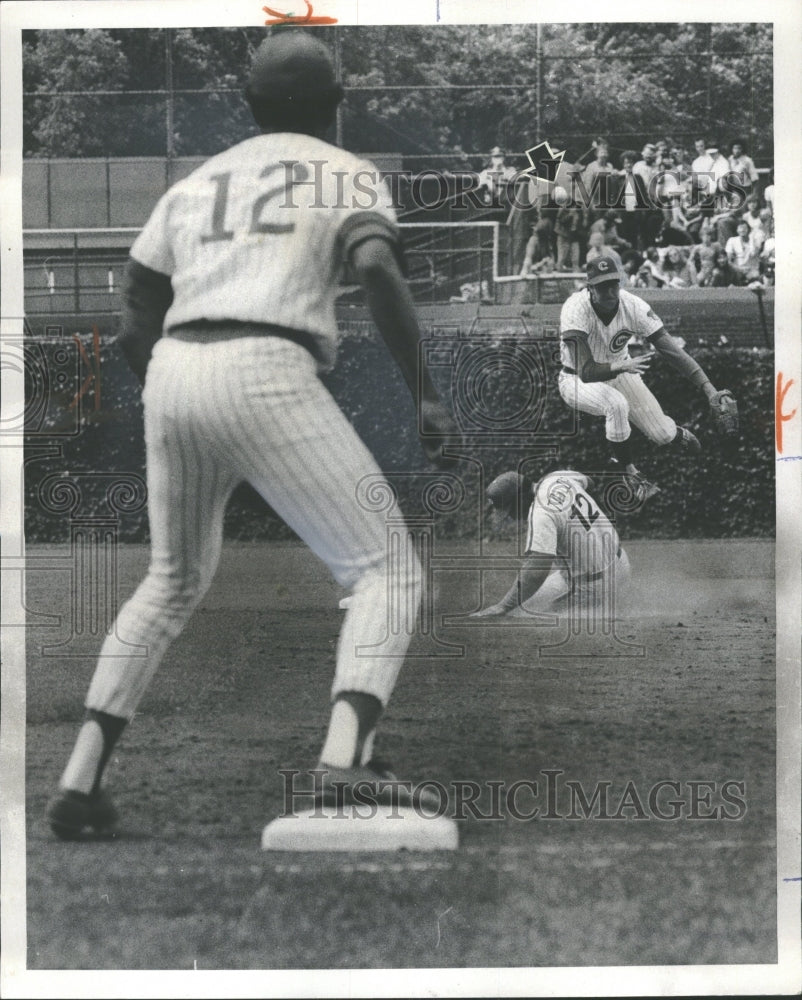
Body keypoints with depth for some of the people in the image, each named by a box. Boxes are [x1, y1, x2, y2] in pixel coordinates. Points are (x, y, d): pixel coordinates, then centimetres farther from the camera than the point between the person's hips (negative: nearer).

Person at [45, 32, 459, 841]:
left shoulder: (192, 186, 26)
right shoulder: (347, 174, 12)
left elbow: (134, 329, 20)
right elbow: (377, 268, -11)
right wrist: (424, 396, -10)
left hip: (172, 382, 6)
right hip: (265, 382, -6)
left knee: (173, 583, 26)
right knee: (387, 575, -1)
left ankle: (80, 779, 17)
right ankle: (345, 763, -25)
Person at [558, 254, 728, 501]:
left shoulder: (633, 306, -22)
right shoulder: (576, 309, -32)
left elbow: (672, 349, -25)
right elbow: (586, 371, -38)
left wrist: (709, 388, -37)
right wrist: (621, 366, -57)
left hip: (619, 374, 4)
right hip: (578, 381, -4)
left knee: (663, 435, -7)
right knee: (616, 404, -36)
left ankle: (673, 432, 34)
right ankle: (628, 472, -15)